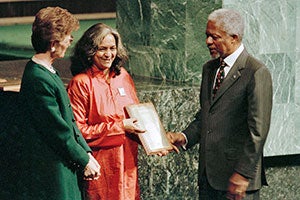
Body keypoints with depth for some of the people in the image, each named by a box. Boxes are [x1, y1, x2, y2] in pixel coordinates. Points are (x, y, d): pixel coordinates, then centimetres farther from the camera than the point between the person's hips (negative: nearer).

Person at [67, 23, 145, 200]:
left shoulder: (123, 76, 9)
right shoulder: (81, 83, -10)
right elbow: (77, 129, -14)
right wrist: (119, 127, -16)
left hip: (127, 161, 6)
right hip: (101, 163, -5)